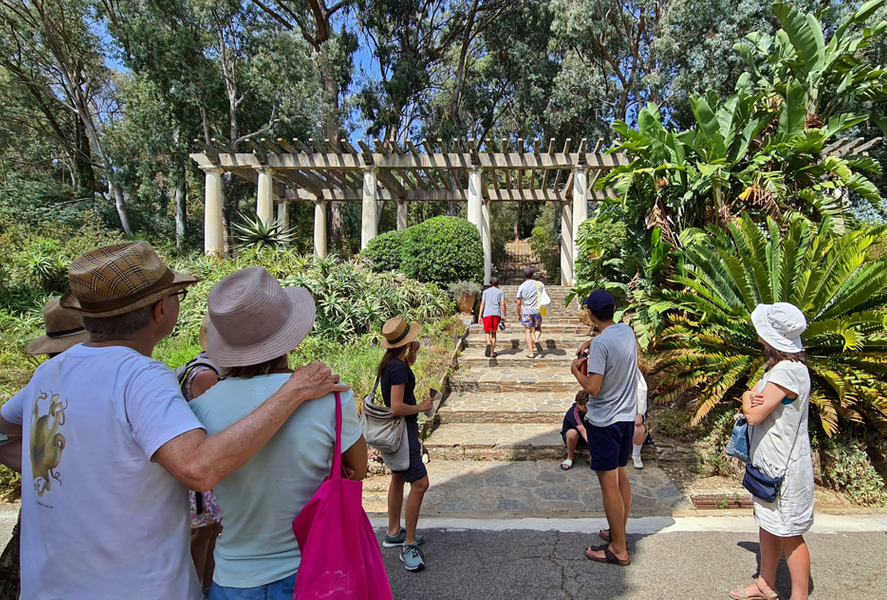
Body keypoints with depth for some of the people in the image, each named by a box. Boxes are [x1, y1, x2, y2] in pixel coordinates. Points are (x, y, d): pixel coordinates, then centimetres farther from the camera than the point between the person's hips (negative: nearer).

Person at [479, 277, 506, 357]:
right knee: (493, 333, 8)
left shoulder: (485, 291, 15)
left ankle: (488, 343, -24)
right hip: (497, 314, 0)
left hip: (487, 314, 0)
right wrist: (504, 315, 6)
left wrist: (480, 315, 8)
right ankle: (492, 352, 6)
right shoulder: (501, 292, 12)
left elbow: (482, 304, 7)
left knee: (486, 332, 8)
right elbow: (503, 304, 1)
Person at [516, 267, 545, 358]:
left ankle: (531, 353, 2)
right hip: (537, 311, 1)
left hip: (526, 312, -1)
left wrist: (519, 314, 10)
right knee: (538, 328, 20)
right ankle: (537, 340, -11)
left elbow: (519, 303, 0)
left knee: (528, 331, 5)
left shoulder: (521, 287, -1)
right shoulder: (540, 284, 3)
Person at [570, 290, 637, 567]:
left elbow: (593, 388, -24)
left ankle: (618, 549, 13)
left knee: (609, 484, 2)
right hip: (627, 416, 8)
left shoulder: (601, 343, -23)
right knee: (621, 476, 19)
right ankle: (618, 532, 35)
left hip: (604, 421, -8)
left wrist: (576, 369, -7)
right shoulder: (627, 331, 1)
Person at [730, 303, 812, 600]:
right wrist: (753, 397, -11)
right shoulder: (778, 365, 8)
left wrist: (748, 399, -3)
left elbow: (754, 415, -24)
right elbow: (754, 400, 11)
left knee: (789, 534, 4)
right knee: (767, 526, 20)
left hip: (784, 467, -10)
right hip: (769, 463, 10)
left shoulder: (788, 370, -24)